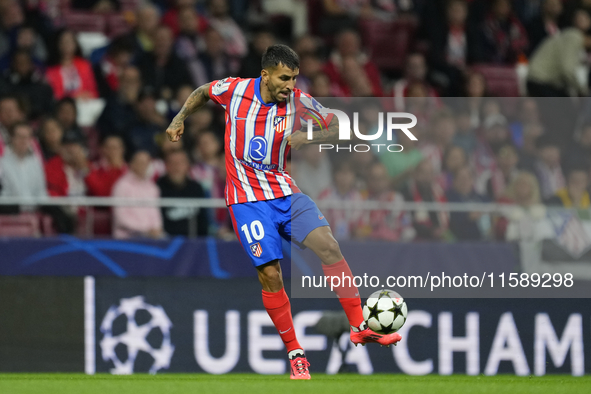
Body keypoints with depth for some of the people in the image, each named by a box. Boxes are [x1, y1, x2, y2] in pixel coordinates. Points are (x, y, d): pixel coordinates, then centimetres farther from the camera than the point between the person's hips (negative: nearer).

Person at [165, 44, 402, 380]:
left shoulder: (298, 101, -4)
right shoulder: (233, 90, -7)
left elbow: (338, 128, 2)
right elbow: (203, 93, 15)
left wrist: (309, 138, -15)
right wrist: (181, 118, 2)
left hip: (285, 193, 2)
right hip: (247, 199, -2)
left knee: (329, 245, -18)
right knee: (270, 275, -11)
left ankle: (360, 327, -10)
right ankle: (295, 353, 1)